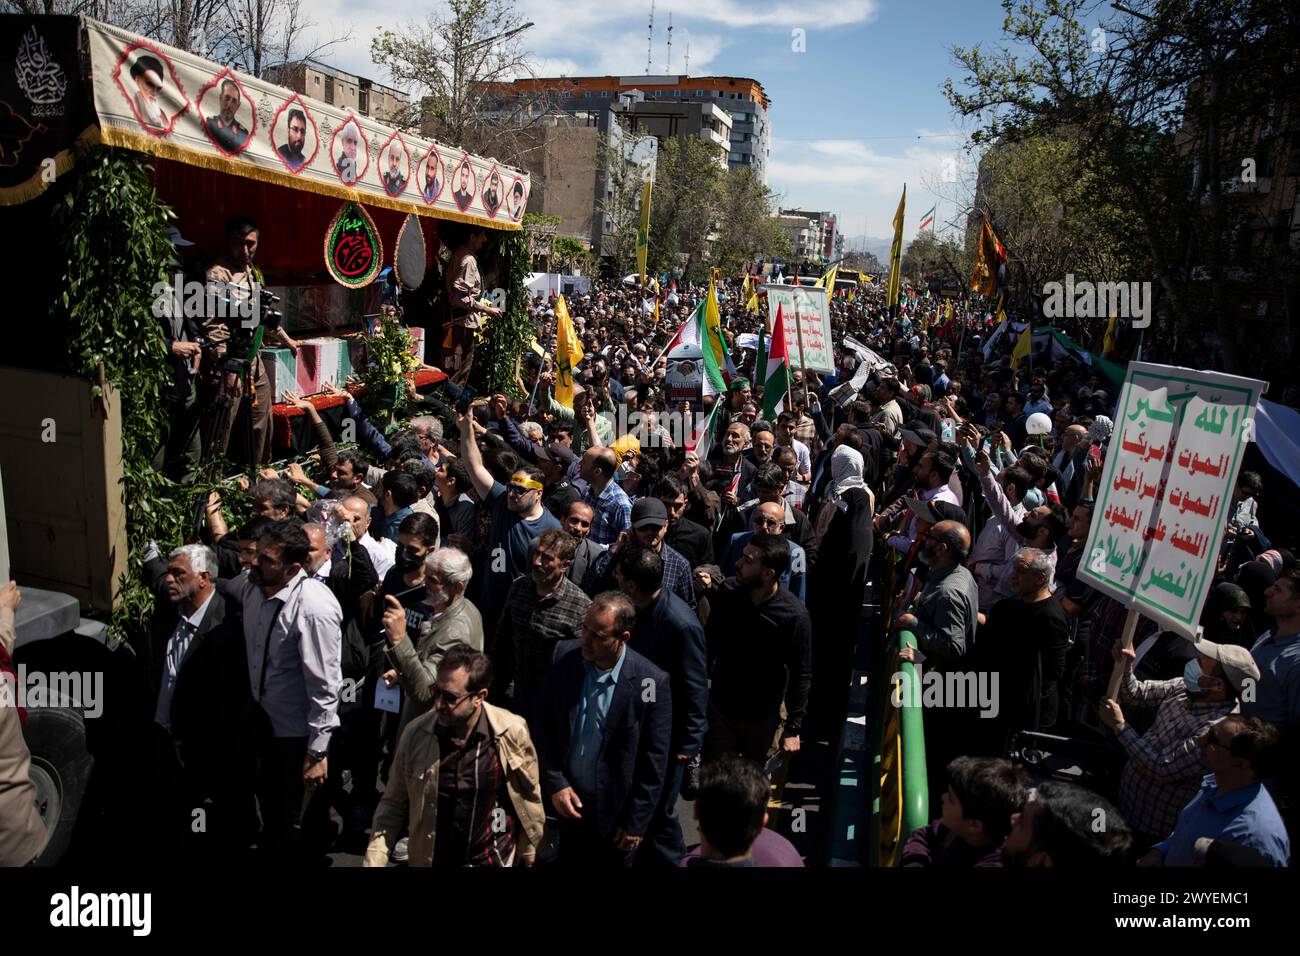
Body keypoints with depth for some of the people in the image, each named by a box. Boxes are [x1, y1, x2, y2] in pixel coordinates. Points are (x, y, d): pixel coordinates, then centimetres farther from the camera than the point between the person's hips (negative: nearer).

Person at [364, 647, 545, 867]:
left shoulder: (512, 732, -18)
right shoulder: (415, 733, -15)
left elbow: (530, 797, -4)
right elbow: (394, 804, -4)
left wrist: (527, 856, 6)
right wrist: (373, 861, -13)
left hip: (496, 859, -2)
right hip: (431, 859, 2)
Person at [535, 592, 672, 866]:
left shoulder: (652, 682, -22)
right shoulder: (564, 656, -12)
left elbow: (654, 764, -13)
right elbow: (544, 723, -1)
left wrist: (635, 824, -9)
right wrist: (555, 783, -6)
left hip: (613, 812, -3)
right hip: (566, 802, 3)